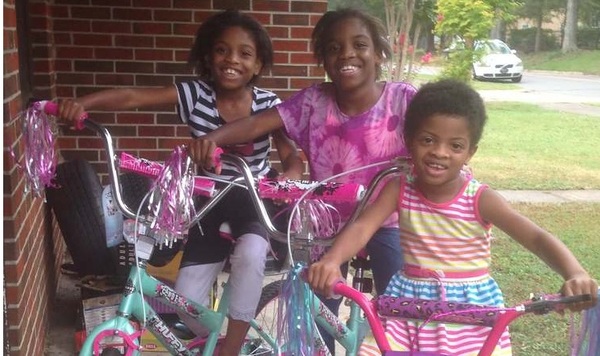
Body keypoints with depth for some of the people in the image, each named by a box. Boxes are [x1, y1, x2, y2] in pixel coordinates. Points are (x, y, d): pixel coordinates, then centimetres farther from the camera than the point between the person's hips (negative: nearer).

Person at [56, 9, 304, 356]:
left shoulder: (268, 103, -12)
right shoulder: (195, 94, -13)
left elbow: (292, 157, -15)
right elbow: (131, 97, -21)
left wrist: (288, 179, -39)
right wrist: (83, 102, -38)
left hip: (255, 201, -1)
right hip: (211, 204, 2)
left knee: (250, 253, -35)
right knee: (186, 303, -9)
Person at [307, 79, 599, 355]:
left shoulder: (480, 199, -12)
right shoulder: (399, 189, -7)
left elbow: (538, 239, -18)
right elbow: (362, 227, -19)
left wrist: (575, 274, -38)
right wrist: (332, 260, -41)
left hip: (472, 306, -1)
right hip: (410, 304, 1)